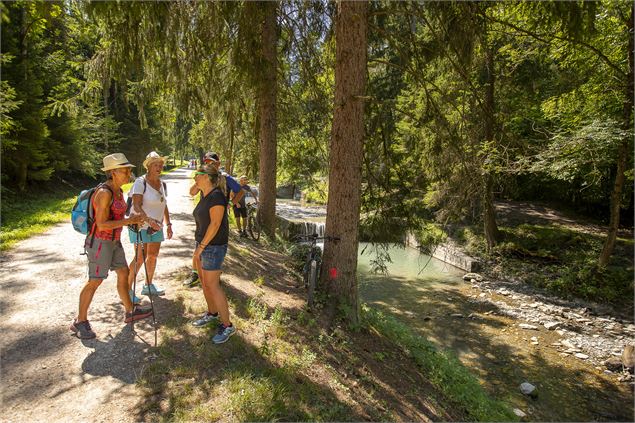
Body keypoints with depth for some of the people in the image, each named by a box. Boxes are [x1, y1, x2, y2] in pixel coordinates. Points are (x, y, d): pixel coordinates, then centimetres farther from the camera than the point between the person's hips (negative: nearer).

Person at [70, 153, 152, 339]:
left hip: (113, 241, 9)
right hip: (100, 242, -9)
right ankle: (79, 322, 19)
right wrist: (129, 221, -22)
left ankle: (130, 312, 28)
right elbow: (102, 224, -24)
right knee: (95, 282, 1)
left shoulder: (118, 191, 7)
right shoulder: (104, 192, -22)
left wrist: (132, 221, 3)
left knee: (124, 273, 14)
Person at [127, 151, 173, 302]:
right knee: (140, 258, -7)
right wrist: (148, 219, -40)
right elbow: (137, 206, -24)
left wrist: (168, 224, 12)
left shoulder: (162, 183, 7)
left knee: (153, 255, 13)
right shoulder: (140, 182, -14)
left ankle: (148, 285, 28)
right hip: (141, 225, -7)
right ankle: (128, 288, 8)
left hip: (156, 226, 7)